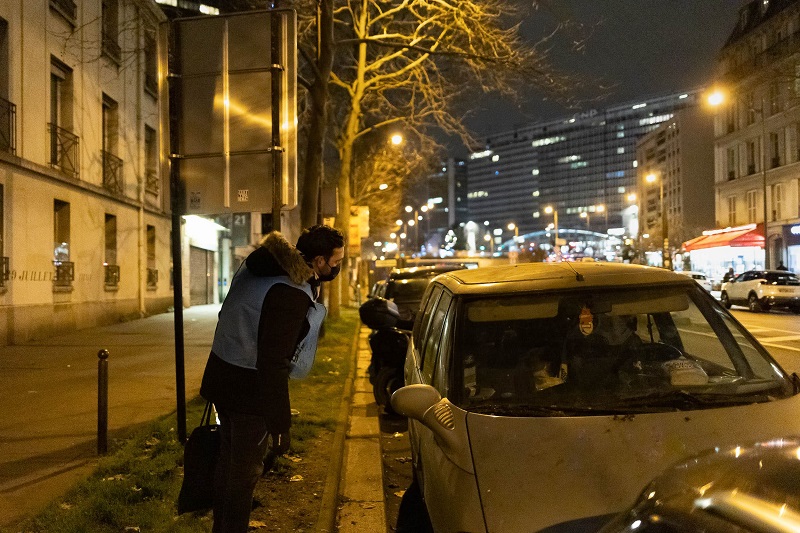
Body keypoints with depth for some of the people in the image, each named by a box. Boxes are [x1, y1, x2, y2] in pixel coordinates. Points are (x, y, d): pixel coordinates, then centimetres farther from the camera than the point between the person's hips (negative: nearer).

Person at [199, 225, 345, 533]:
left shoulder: (256, 268, 2)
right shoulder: (291, 295, -26)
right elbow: (274, 364, -28)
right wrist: (280, 424, -24)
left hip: (222, 378, 9)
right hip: (250, 391, -9)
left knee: (228, 461, 23)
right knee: (245, 472, 7)